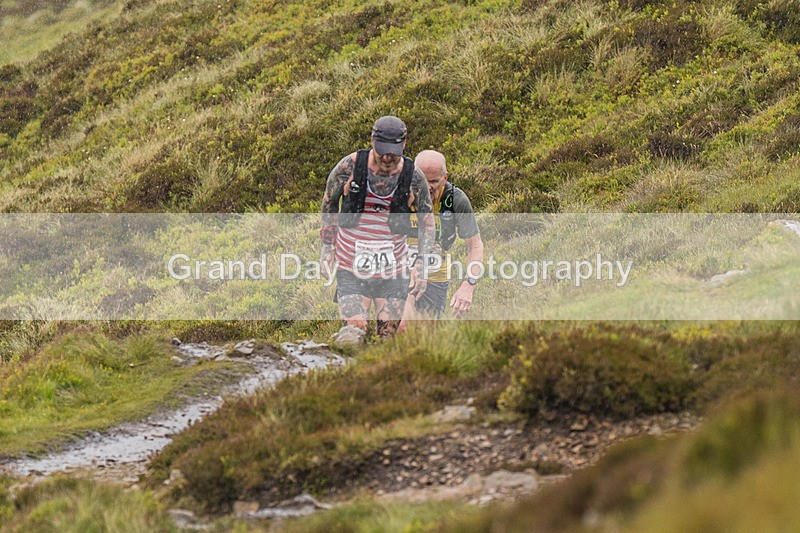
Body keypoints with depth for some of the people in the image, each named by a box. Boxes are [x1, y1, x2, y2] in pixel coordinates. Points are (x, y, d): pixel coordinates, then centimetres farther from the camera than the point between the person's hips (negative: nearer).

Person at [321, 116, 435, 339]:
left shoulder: (414, 178, -5)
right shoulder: (350, 166, -8)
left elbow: (427, 222, 5)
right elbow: (329, 202, 8)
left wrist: (421, 267, -3)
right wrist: (328, 247, 6)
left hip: (392, 271, 1)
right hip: (351, 268, -1)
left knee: (388, 335, 3)